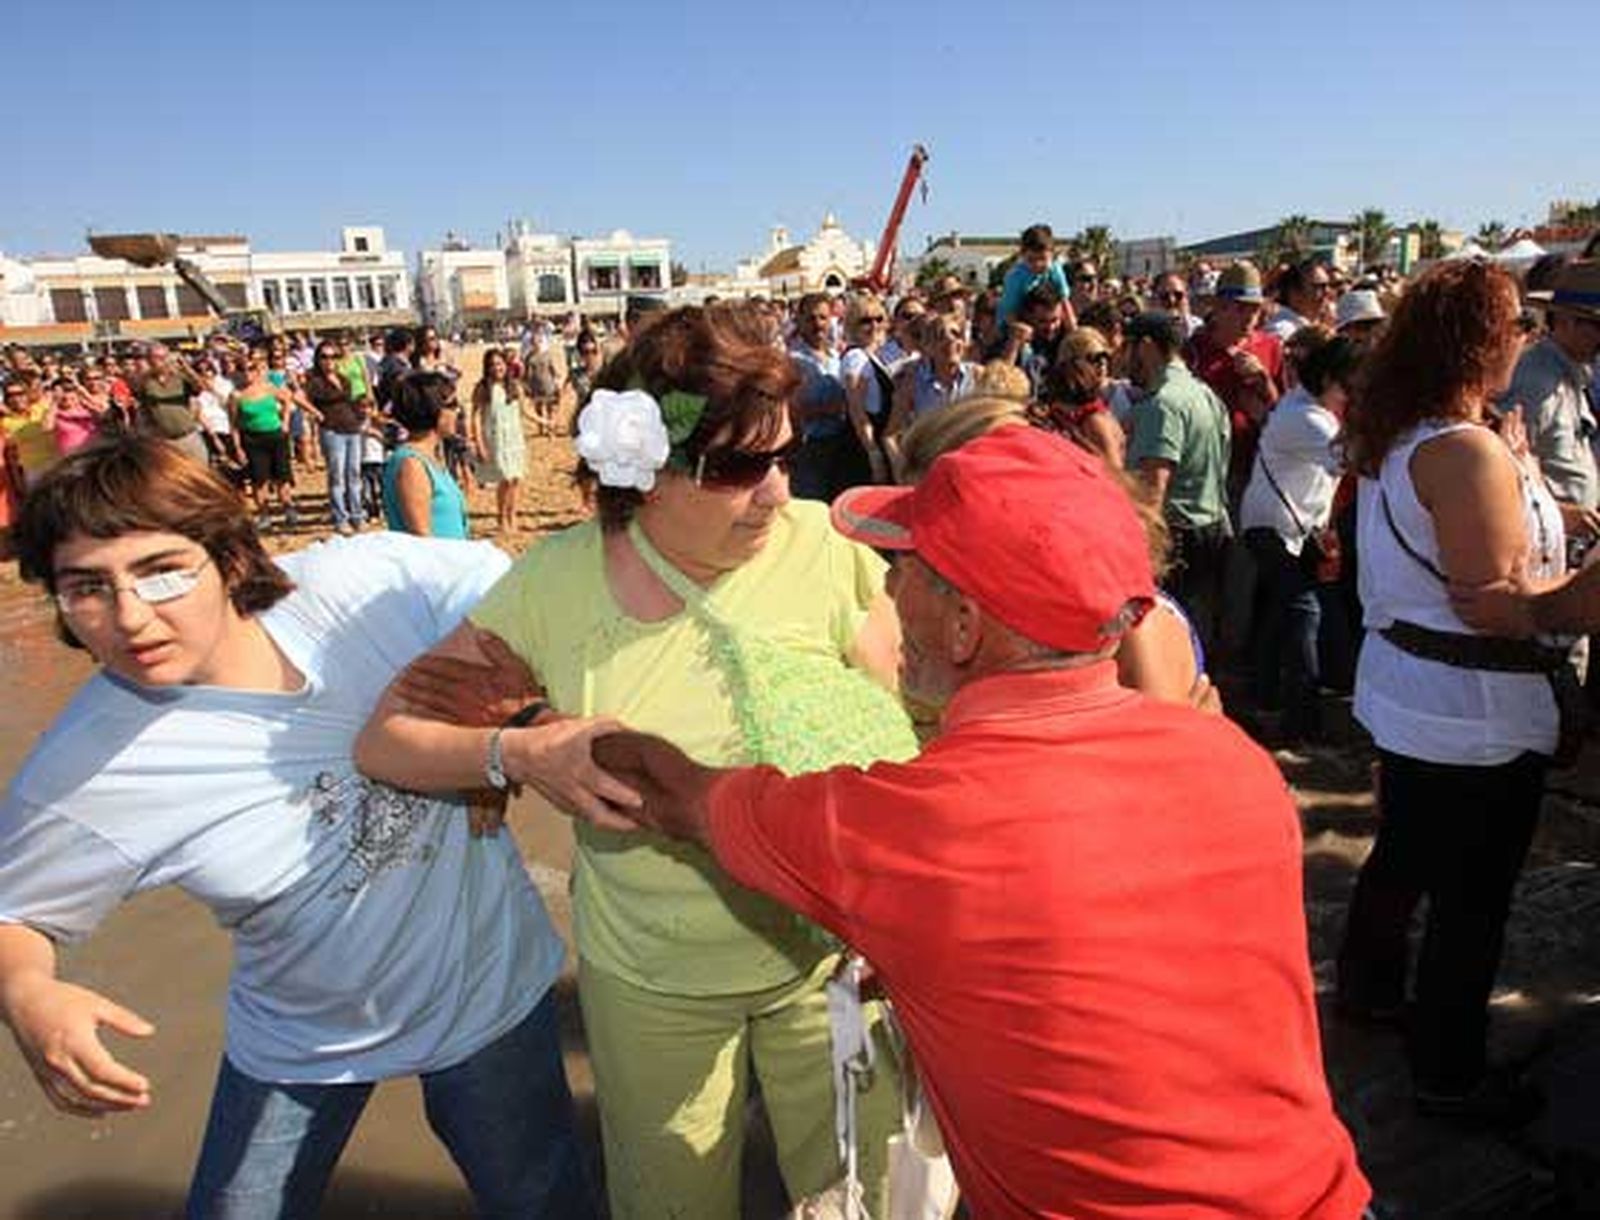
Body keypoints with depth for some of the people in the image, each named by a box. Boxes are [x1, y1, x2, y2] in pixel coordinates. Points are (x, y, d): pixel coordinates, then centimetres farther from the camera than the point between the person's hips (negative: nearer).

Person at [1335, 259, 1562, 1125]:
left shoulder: (1392, 438, 7)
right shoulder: (1465, 450, -23)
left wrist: (1539, 517, 16)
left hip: (1406, 687, 10)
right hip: (1472, 710, -9)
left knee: (1403, 855, 25)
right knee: (1471, 898, 6)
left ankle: (1367, 987, 45)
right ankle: (1448, 1075, 22)